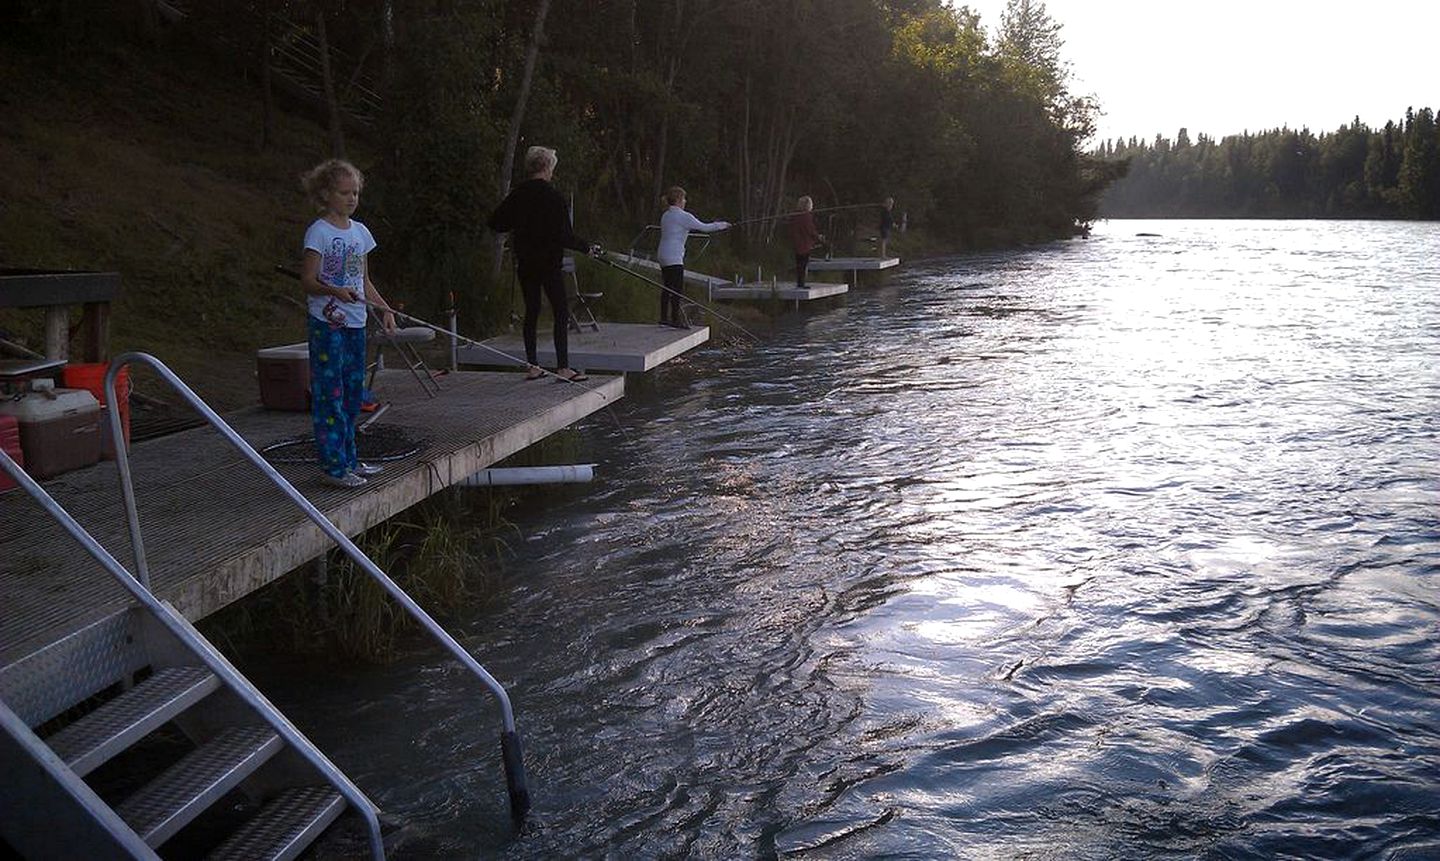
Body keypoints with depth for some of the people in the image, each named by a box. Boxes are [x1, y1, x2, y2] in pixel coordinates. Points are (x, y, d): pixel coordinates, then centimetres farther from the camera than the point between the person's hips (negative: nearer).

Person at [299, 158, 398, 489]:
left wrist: (385, 309, 7)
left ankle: (348, 459, 22)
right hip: (326, 322, -7)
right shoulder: (318, 232, -9)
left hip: (355, 323, 7)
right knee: (330, 393, -5)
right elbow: (309, 281, -12)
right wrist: (336, 291, -29)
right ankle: (333, 465, -1)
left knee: (352, 392, 12)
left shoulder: (360, 232, 12)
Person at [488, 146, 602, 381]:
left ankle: (532, 366, 14)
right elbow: (564, 237, -16)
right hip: (549, 262, -6)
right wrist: (588, 247, -3)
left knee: (531, 311, 12)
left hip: (524, 262, 6)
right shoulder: (553, 197, -14)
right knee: (561, 313, 0)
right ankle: (563, 367, -4)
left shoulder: (517, 194, 2)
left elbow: (495, 223, 8)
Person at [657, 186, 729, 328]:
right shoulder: (682, 216, -11)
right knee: (677, 289, -7)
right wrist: (722, 225, 5)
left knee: (667, 288, 11)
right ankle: (676, 319, -8)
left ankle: (664, 317, 13)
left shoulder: (665, 215, 15)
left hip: (663, 255, 9)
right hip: (674, 257, -9)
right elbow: (704, 227, -10)